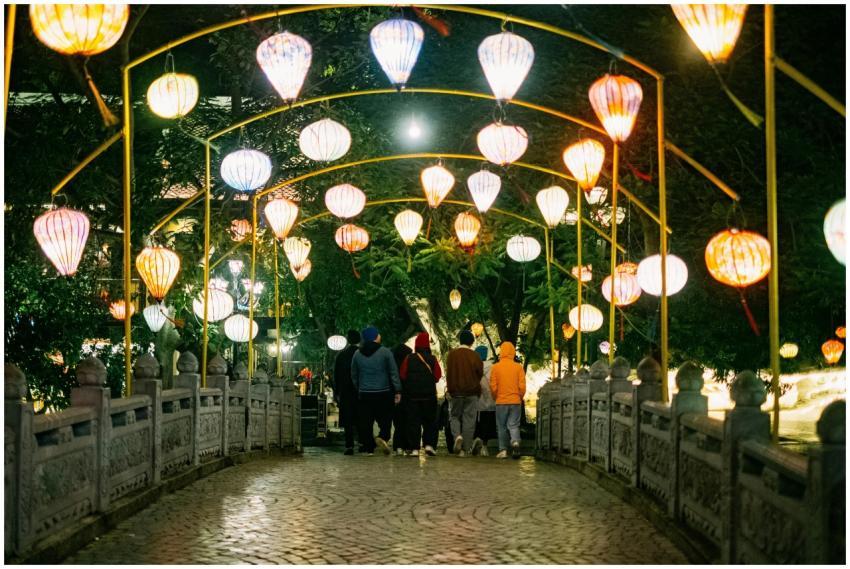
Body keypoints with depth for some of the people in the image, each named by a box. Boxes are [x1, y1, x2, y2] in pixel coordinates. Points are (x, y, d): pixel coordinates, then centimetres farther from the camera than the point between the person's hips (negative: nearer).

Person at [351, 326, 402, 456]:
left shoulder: (357, 354, 5)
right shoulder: (385, 352, -6)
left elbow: (354, 376, 12)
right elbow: (394, 373, -6)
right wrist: (398, 391, -2)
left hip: (364, 394, 3)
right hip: (383, 393, -2)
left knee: (366, 422, 7)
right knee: (385, 419, 6)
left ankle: (369, 448, 5)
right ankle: (382, 437, -19)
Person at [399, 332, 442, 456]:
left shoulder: (409, 358, -3)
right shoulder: (432, 359, -5)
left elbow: (402, 375, -3)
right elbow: (438, 376, -6)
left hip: (412, 395, 0)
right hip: (429, 395, 0)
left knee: (413, 422, 3)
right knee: (429, 421, 11)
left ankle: (414, 448, -1)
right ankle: (429, 444, -1)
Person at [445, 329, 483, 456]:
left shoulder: (452, 354, -2)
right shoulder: (474, 356, -4)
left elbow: (448, 374, 2)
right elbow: (480, 374, 2)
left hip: (456, 392, 1)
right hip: (471, 393, 0)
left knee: (455, 416, 15)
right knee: (469, 420, 4)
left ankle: (458, 436, -13)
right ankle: (465, 448, 3)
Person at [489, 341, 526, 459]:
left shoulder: (495, 367, -4)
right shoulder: (518, 367, -2)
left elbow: (493, 387, -4)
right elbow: (522, 386, -3)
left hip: (501, 402, -1)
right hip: (516, 401, 1)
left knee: (502, 427, 9)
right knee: (513, 425, 6)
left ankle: (503, 450, 7)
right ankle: (515, 441, -21)